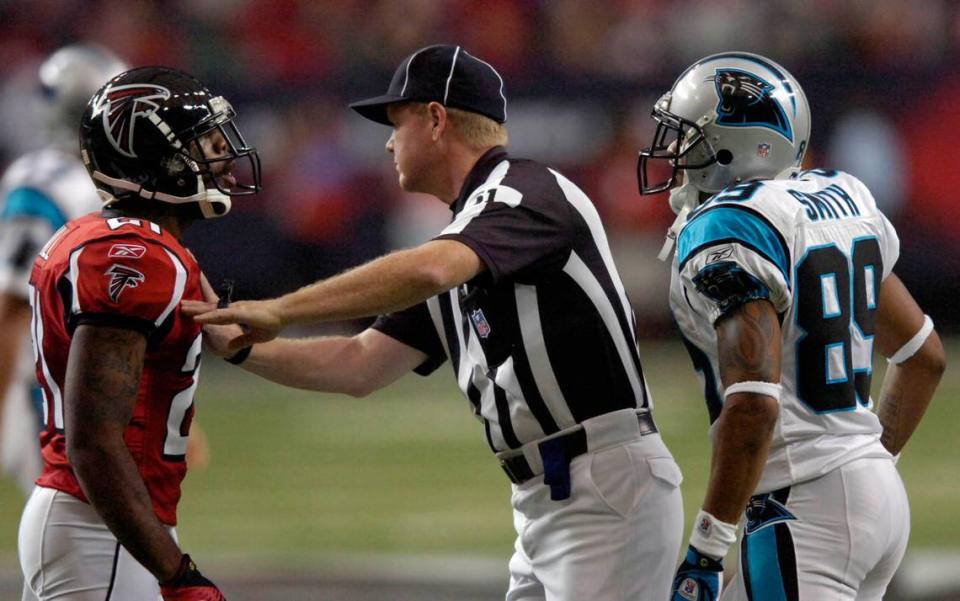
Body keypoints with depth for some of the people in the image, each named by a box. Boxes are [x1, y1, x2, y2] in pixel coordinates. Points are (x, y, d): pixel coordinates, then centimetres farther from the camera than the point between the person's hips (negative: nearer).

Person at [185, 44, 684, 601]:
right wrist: (237, 345, 8)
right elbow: (360, 366, 17)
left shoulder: (530, 194, -10)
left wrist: (277, 311, -25)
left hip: (607, 492, -10)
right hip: (545, 507, 10)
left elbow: (428, 272, -29)